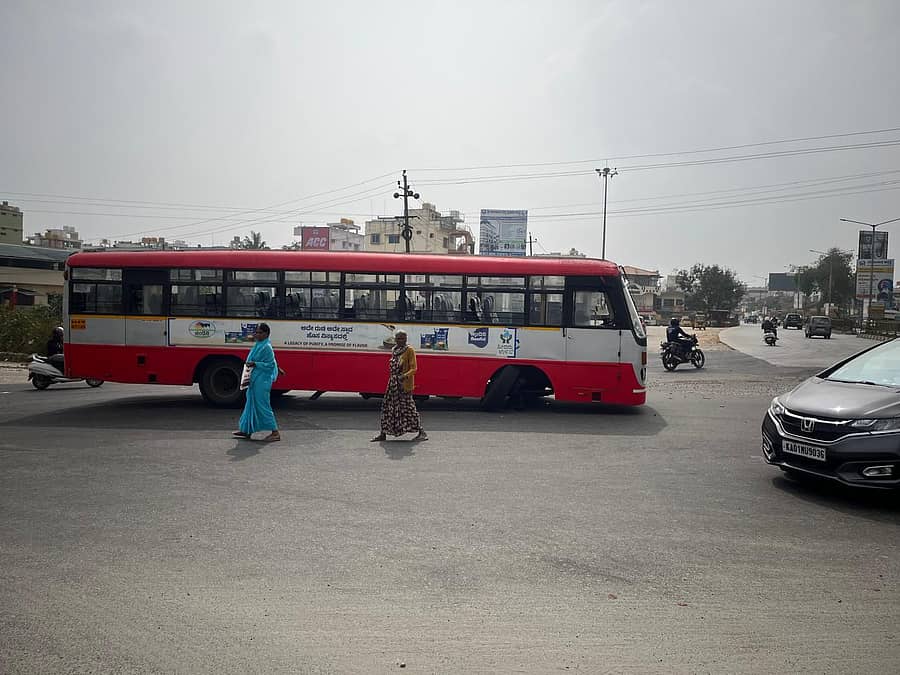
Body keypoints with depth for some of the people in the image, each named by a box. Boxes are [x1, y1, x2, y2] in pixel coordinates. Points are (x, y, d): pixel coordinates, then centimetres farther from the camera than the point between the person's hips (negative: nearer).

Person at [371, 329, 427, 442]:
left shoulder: (409, 350, -6)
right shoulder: (394, 350, 13)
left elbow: (413, 369, -11)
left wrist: (405, 376, -27)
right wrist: (393, 378, 13)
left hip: (404, 383, -7)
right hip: (393, 383, 7)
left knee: (408, 407, -7)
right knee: (387, 406, 7)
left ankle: (421, 432, 2)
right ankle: (383, 434, 15)